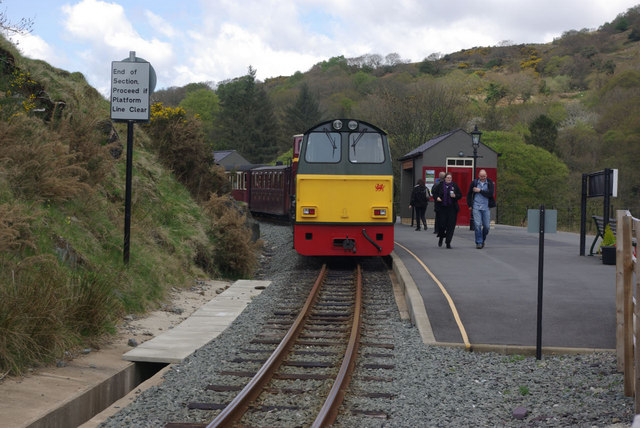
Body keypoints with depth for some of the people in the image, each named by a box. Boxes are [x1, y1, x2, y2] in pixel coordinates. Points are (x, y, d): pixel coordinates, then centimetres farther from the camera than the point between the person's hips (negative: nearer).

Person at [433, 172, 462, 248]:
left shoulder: (455, 186, 6)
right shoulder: (440, 185, 4)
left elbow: (460, 195, 9)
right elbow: (435, 193, 12)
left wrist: (455, 196, -11)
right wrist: (437, 198, -8)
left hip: (452, 208, 1)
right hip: (442, 208, -1)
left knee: (451, 226, -4)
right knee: (441, 224, -3)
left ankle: (448, 242, 1)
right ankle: (441, 237, 28)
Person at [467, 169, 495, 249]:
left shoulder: (490, 183, 3)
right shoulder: (474, 182, 5)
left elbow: (490, 194, -11)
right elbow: (469, 194, 14)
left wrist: (480, 191, -11)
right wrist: (470, 205, 10)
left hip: (486, 207, 0)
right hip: (476, 207, 0)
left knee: (486, 226, 2)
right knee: (477, 225, -9)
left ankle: (483, 240, 25)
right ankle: (479, 242, -4)